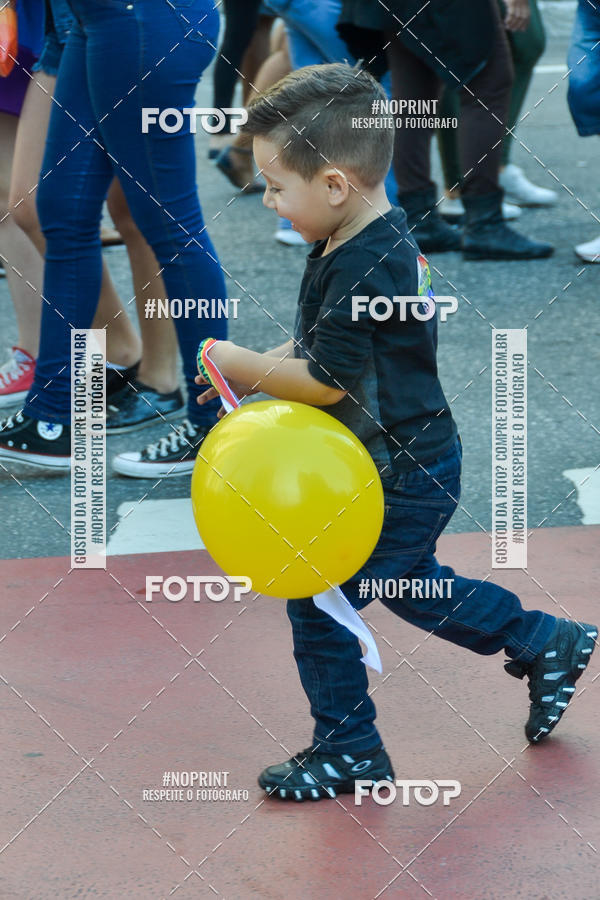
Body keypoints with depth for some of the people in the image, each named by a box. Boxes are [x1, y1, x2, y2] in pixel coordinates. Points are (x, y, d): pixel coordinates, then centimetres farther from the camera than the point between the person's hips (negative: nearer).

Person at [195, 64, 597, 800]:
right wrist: (259, 373, 1)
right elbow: (326, 346, 15)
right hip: (414, 468, 10)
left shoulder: (364, 270, -29)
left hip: (400, 481, -10)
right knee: (413, 586, 26)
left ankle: (347, 750, 14)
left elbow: (325, 381, -27)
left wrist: (243, 365, -14)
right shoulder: (373, 244, 3)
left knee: (316, 598, 0)